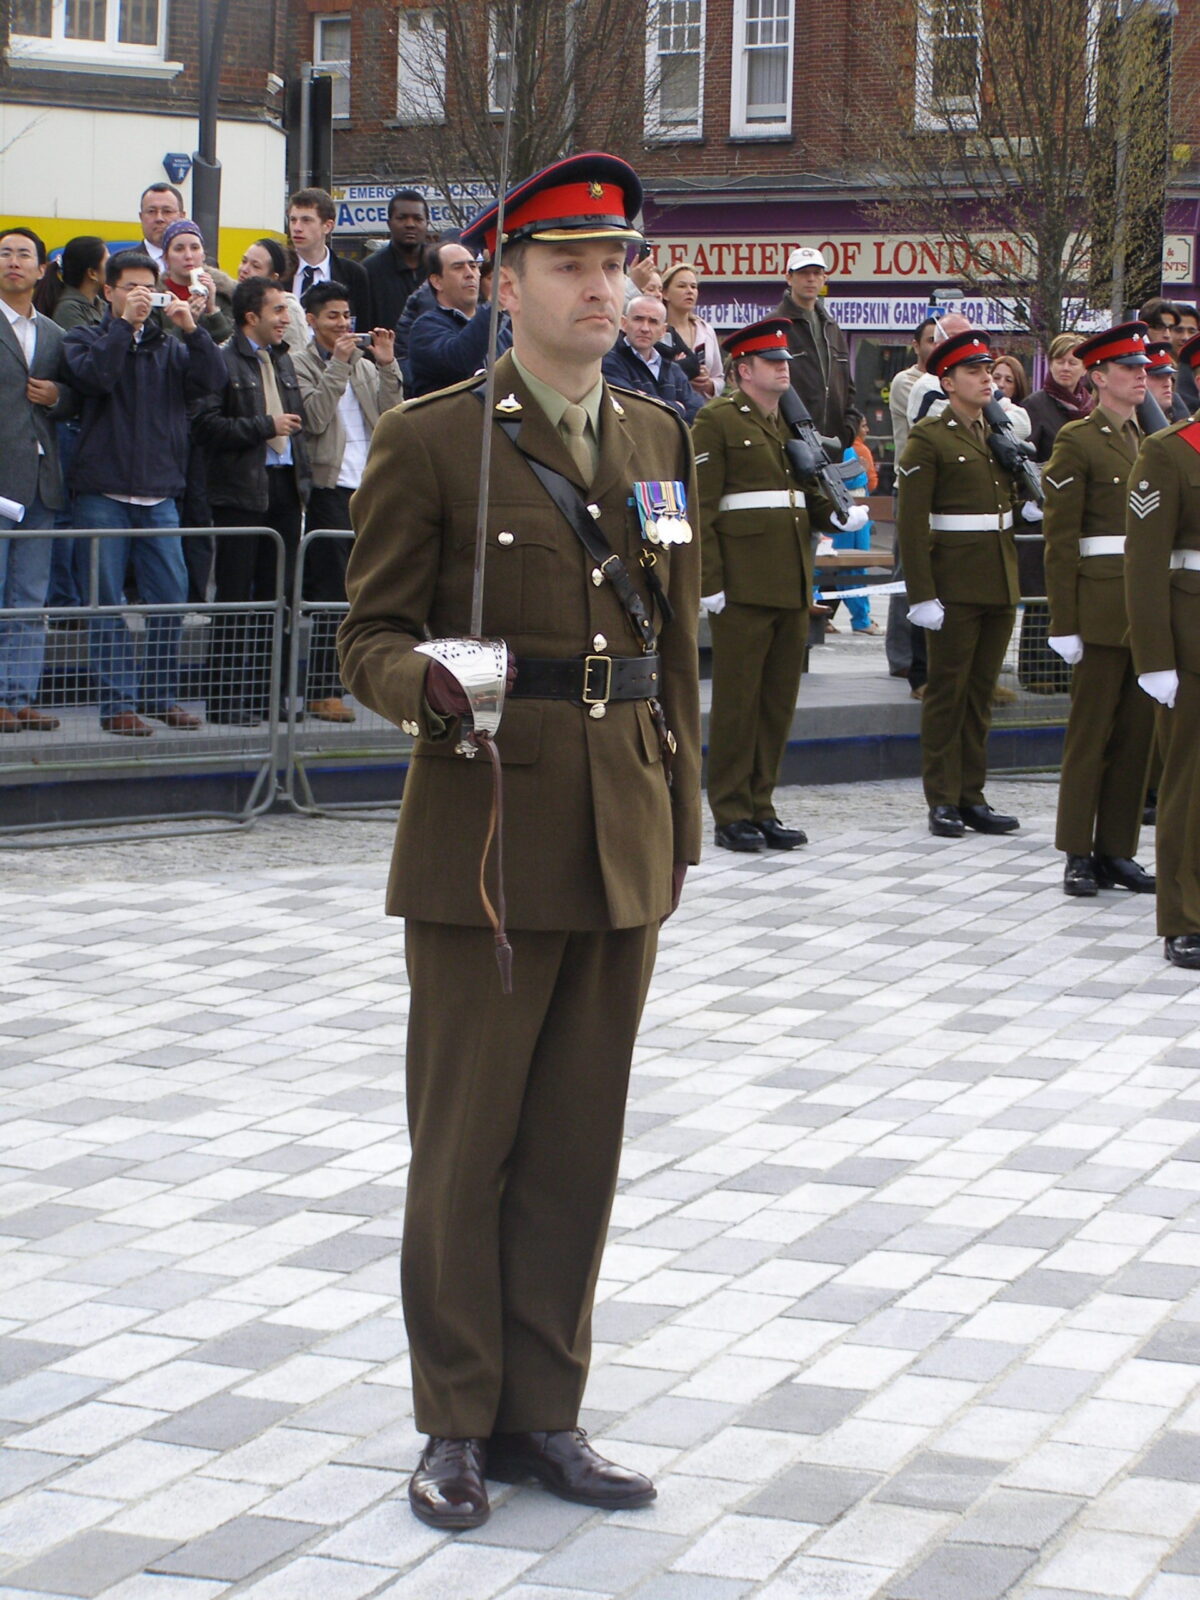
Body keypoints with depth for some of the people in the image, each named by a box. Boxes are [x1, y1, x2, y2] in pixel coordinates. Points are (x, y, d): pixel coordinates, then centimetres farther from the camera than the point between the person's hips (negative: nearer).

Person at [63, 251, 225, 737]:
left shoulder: (169, 347, 16)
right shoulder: (85, 340, 8)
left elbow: (213, 381, -1)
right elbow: (95, 374, -14)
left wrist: (191, 329, -12)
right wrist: (124, 323, -15)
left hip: (160, 495, 3)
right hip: (104, 492, -3)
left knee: (171, 596, 1)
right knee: (107, 601, -3)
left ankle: (161, 696, 12)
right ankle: (117, 701, 1)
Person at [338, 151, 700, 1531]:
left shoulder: (658, 439, 12)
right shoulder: (428, 441, -4)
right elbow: (370, 636, -2)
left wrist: (678, 821, 13)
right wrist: (420, 683, -25)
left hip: (620, 846, 5)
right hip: (485, 842, -5)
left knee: (577, 1143, 9)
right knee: (464, 1144, 3)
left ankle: (543, 1410, 21)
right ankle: (459, 1425, 15)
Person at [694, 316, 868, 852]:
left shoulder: (792, 421, 18)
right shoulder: (718, 421, -5)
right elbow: (700, 509, -10)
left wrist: (838, 514, 0)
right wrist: (709, 582, -16)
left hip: (792, 586, 7)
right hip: (744, 585, -7)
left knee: (779, 700, 10)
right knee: (737, 700, -2)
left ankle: (760, 807, 18)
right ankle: (731, 816, 4)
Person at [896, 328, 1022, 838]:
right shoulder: (929, 438, -7)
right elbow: (911, 523, -12)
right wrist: (922, 595, -17)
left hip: (1000, 582, 6)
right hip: (954, 583, -6)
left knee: (981, 691, 9)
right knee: (948, 690, -1)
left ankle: (972, 796, 15)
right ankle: (943, 801, 4)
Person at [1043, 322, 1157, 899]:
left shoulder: (1151, 441, 15)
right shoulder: (1077, 441, -5)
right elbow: (1060, 540, -9)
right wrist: (1063, 623, -13)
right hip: (1101, 606, -6)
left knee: (1138, 732, 7)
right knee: (1091, 731, 0)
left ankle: (1117, 851, 13)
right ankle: (1078, 854, 6)